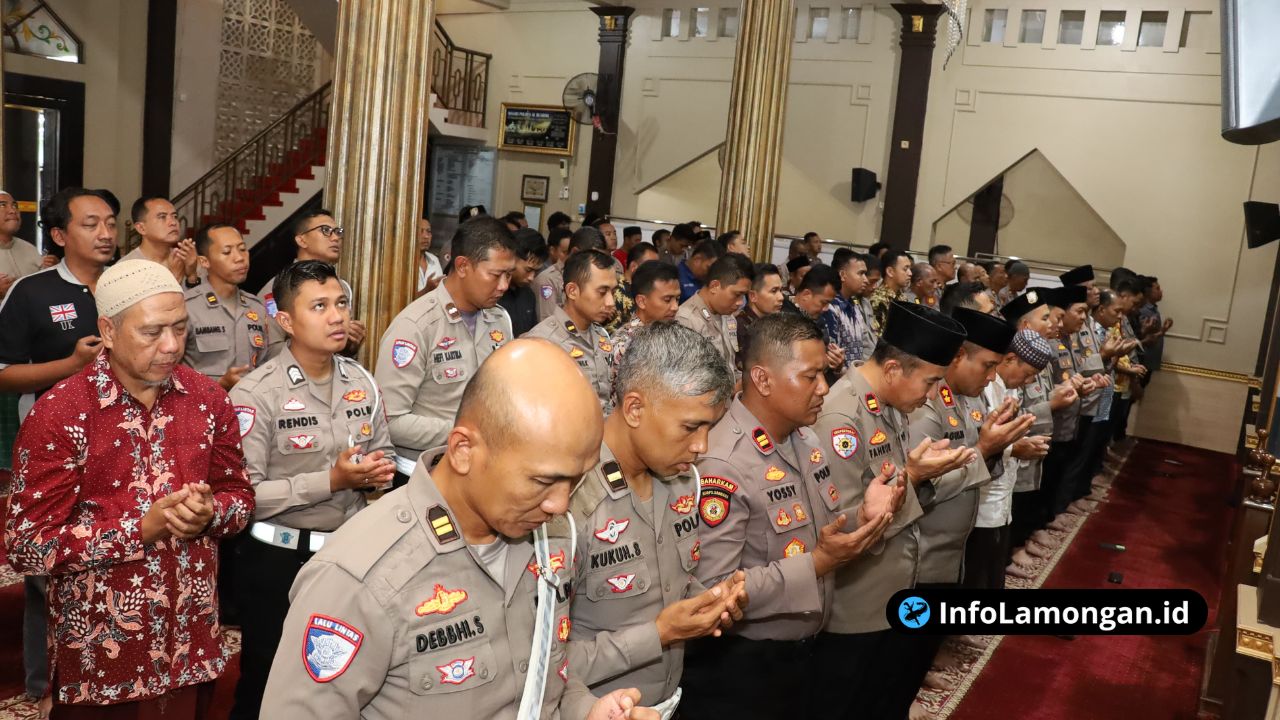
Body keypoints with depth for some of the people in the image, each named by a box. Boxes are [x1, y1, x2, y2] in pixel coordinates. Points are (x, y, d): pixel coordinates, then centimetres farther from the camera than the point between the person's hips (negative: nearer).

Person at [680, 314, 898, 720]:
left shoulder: (805, 439, 4)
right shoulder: (721, 464, -25)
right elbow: (712, 592, -27)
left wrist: (863, 516, -7)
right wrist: (817, 563, -27)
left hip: (806, 651, 8)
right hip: (741, 668, -8)